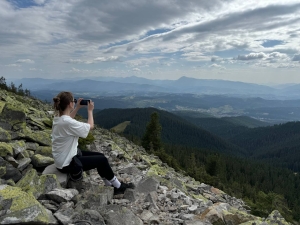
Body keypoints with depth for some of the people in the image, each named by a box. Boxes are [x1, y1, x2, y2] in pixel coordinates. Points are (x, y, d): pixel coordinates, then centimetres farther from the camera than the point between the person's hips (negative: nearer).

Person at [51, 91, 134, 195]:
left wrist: (77, 108, 13)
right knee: (102, 160, 1)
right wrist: (90, 110, -3)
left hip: (63, 158, 9)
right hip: (67, 163, -9)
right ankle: (118, 186, 20)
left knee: (100, 155, 13)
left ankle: (110, 185, 24)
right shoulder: (68, 123, -30)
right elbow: (90, 126, -17)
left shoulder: (58, 118, -2)